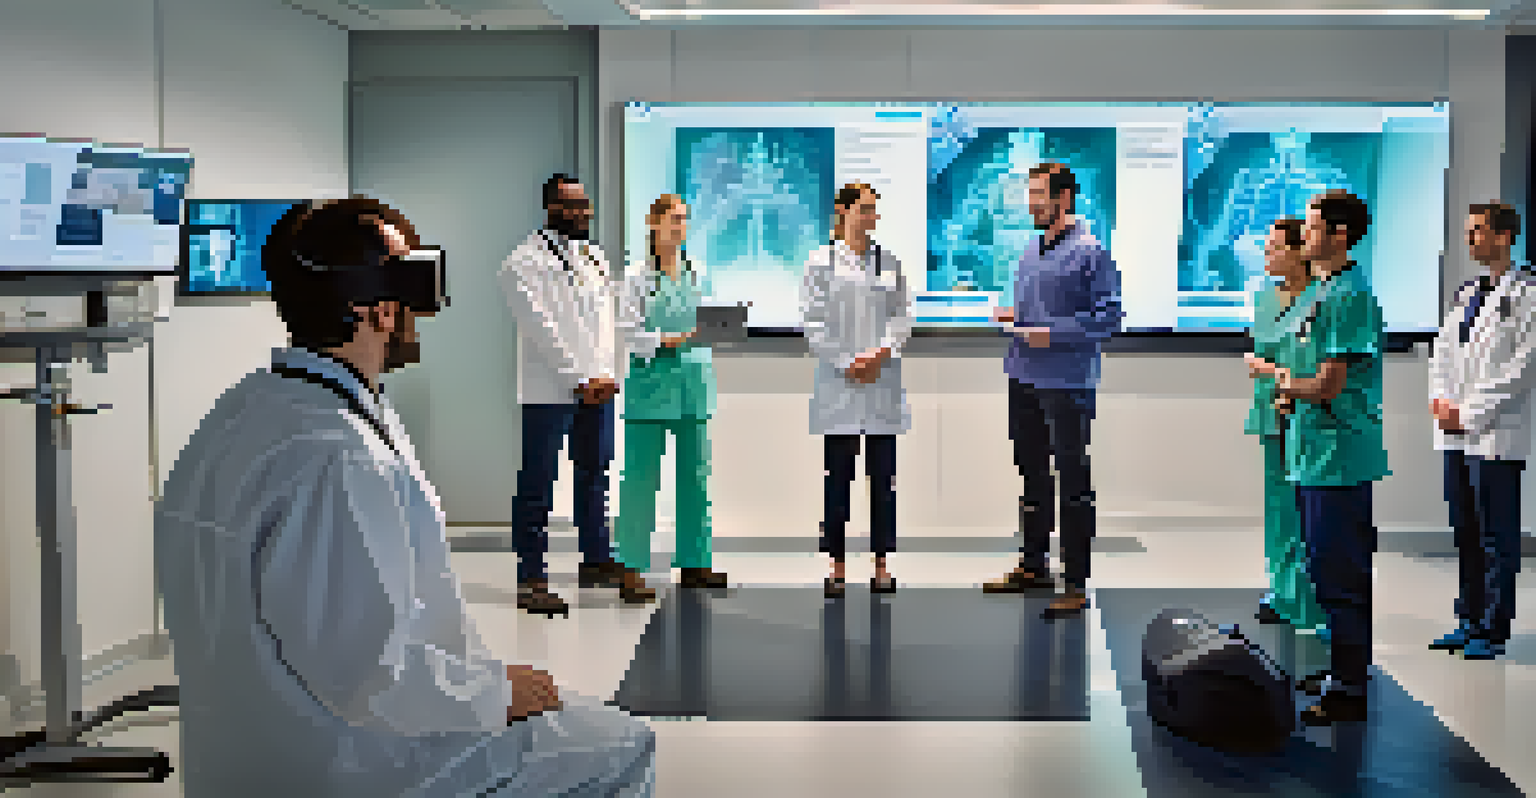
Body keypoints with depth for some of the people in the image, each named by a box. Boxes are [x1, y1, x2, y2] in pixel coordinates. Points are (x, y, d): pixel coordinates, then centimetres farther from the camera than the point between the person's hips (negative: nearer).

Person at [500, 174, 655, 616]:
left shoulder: (595, 257, 16)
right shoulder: (525, 263, -6)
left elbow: (607, 320, 13)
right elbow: (543, 329, -12)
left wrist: (610, 375, 0)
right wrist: (580, 380, -14)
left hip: (598, 387, 7)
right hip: (550, 392, -7)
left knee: (595, 475, 14)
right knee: (538, 485, -3)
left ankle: (597, 561, 26)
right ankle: (531, 579, 2)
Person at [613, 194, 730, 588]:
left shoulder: (697, 277, 12)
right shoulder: (638, 279, -4)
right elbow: (628, 333, -10)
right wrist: (667, 340, -19)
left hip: (694, 382, 5)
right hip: (651, 383, -5)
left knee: (695, 475, 8)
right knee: (641, 477, -1)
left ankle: (694, 562, 16)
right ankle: (633, 563, 7)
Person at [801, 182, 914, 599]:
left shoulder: (889, 262, 9)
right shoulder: (821, 261, 1)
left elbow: (903, 314, 6)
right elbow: (813, 322, -3)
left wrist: (882, 352, -11)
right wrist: (845, 363, -12)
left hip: (883, 379, 2)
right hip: (838, 384, -2)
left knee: (883, 477, 4)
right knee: (838, 478, 1)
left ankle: (882, 566, 11)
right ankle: (837, 568, 8)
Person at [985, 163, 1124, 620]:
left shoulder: (1089, 253, -11)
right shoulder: (1032, 251, 14)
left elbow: (1109, 317, -14)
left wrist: (1052, 334, -19)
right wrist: (1012, 316, 7)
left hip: (1067, 382, -8)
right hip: (1023, 377, 8)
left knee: (1073, 481, -2)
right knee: (1031, 473, 17)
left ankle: (1077, 585, 4)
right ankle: (1033, 566, 31)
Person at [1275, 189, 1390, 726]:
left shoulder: (1347, 294, -17)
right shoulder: (1323, 290, 15)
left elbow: (1327, 385, -21)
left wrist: (1286, 383, -3)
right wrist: (1293, 385, 2)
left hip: (1340, 457, -10)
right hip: (1317, 457, 10)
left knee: (1340, 575, -4)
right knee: (1327, 567, 18)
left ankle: (1351, 688, 4)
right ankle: (1344, 670, 29)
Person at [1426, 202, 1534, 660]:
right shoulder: (1468, 293, 16)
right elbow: (1443, 351, 17)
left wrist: (1469, 413, -13)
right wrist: (1440, 400, 0)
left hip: (1497, 435, -7)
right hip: (1456, 434, 7)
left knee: (1497, 535, -1)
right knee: (1465, 532, 12)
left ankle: (1495, 630, 7)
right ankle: (1470, 620, 21)